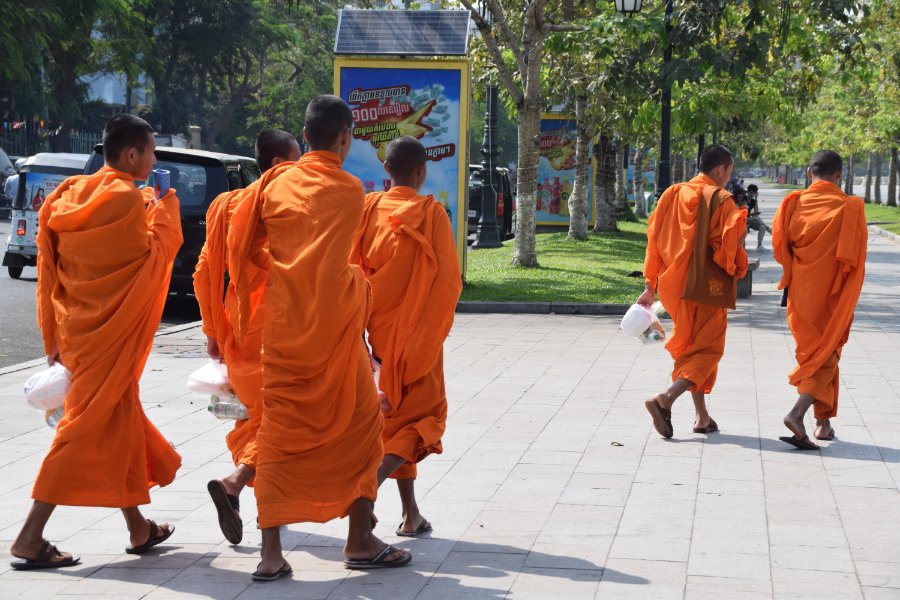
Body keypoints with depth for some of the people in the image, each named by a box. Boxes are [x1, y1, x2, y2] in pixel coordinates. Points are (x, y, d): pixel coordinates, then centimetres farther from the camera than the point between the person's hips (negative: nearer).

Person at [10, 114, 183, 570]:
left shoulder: (72, 194, 9)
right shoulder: (126, 198, -16)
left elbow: (52, 266, 10)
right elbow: (153, 254, -9)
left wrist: (55, 336, 14)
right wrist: (167, 208, 3)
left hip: (78, 325, 9)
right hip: (109, 332, -9)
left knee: (122, 420, 17)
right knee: (87, 428, -6)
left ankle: (139, 529, 26)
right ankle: (30, 539, -8)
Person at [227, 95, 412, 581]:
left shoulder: (276, 184, 4)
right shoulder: (349, 190, -7)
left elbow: (242, 245, 8)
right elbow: (341, 263, -5)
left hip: (282, 323, 3)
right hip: (333, 323, -3)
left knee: (280, 429, 5)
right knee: (359, 423, 11)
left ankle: (271, 551, -1)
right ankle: (361, 541, 13)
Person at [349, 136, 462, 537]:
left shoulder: (368, 209, -2)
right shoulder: (432, 213, -10)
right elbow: (448, 280, -9)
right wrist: (437, 329, 7)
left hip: (377, 332, 4)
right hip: (417, 331, -4)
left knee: (395, 414, 15)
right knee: (423, 414, 5)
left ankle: (411, 514, 15)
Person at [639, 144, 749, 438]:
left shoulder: (672, 195, 6)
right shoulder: (722, 201, -10)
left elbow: (654, 241, 6)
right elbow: (729, 246, -17)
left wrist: (650, 287, 10)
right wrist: (741, 234, 5)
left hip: (674, 286, 6)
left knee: (690, 347, 18)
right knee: (707, 350, 2)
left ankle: (702, 416, 18)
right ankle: (666, 399, -20)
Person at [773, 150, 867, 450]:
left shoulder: (793, 202, -5)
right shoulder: (851, 207, -10)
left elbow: (780, 246, -3)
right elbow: (855, 258, -9)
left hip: (801, 291, 3)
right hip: (834, 296, -3)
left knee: (812, 352, 17)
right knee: (825, 356, 2)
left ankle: (823, 422, 21)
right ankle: (798, 413, -19)